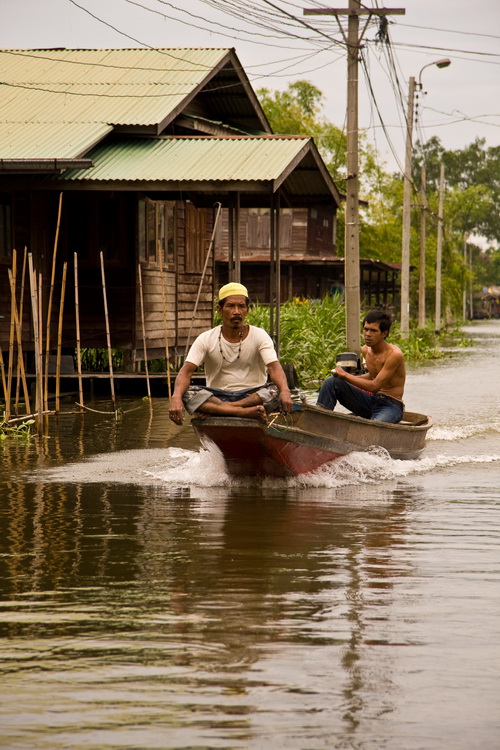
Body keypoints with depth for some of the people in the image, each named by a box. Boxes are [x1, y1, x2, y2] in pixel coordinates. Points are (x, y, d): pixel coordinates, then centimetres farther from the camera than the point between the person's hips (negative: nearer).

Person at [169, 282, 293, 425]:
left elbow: (274, 367, -17)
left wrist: (285, 390, -40)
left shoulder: (259, 336, -2)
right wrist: (176, 397, -34)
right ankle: (246, 412, -38)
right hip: (216, 397, 1)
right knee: (187, 393, -30)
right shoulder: (206, 339, 0)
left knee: (276, 390, -31)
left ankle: (222, 409, -32)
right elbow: (186, 371, -11)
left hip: (252, 395, 0)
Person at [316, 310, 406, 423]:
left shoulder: (394, 354, -17)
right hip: (371, 400, 7)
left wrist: (345, 375, -14)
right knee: (331, 382, -7)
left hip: (390, 405, -7)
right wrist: (352, 378, 7)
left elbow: (375, 386, -21)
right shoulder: (366, 351, 6)